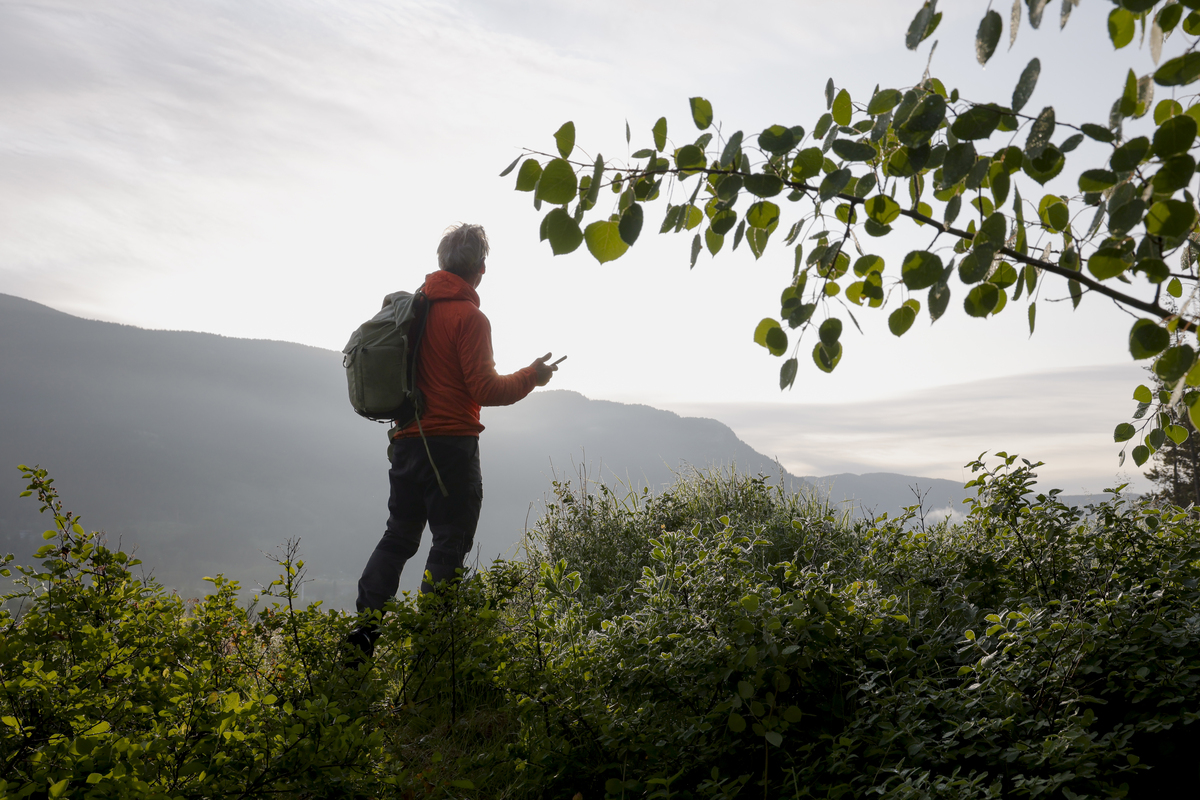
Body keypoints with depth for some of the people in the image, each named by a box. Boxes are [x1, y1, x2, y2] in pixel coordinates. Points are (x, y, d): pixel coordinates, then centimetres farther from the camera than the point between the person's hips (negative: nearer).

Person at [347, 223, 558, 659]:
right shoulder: (469, 317, -12)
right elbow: (485, 389, -14)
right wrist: (532, 376, 0)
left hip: (407, 440, 7)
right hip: (451, 446, -7)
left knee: (398, 535, 17)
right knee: (450, 545, 3)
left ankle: (366, 627, 15)